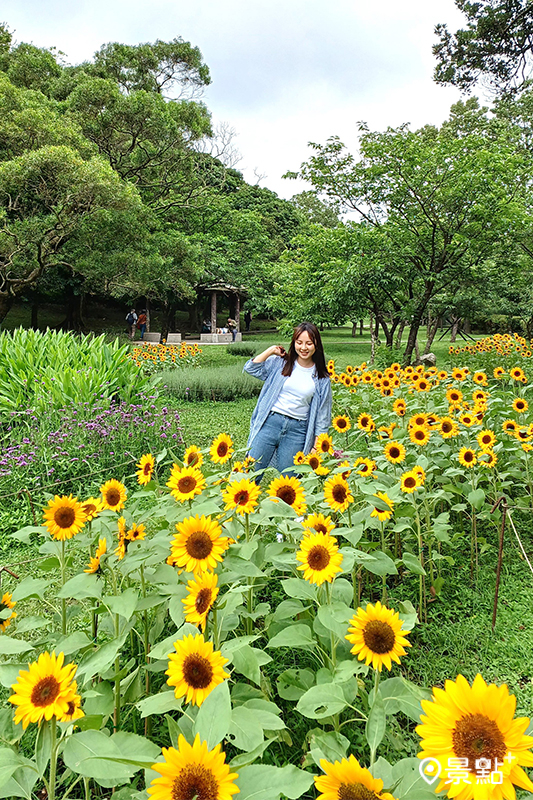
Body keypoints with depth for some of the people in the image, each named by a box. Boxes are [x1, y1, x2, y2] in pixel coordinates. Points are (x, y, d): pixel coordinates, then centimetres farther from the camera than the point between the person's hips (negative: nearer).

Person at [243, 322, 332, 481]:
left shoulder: (322, 378, 6)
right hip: (270, 422, 0)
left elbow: (322, 415, 9)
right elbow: (251, 368, 0)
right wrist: (271, 351, -3)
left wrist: (317, 445, 5)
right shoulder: (280, 363, 5)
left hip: (297, 431, 1)